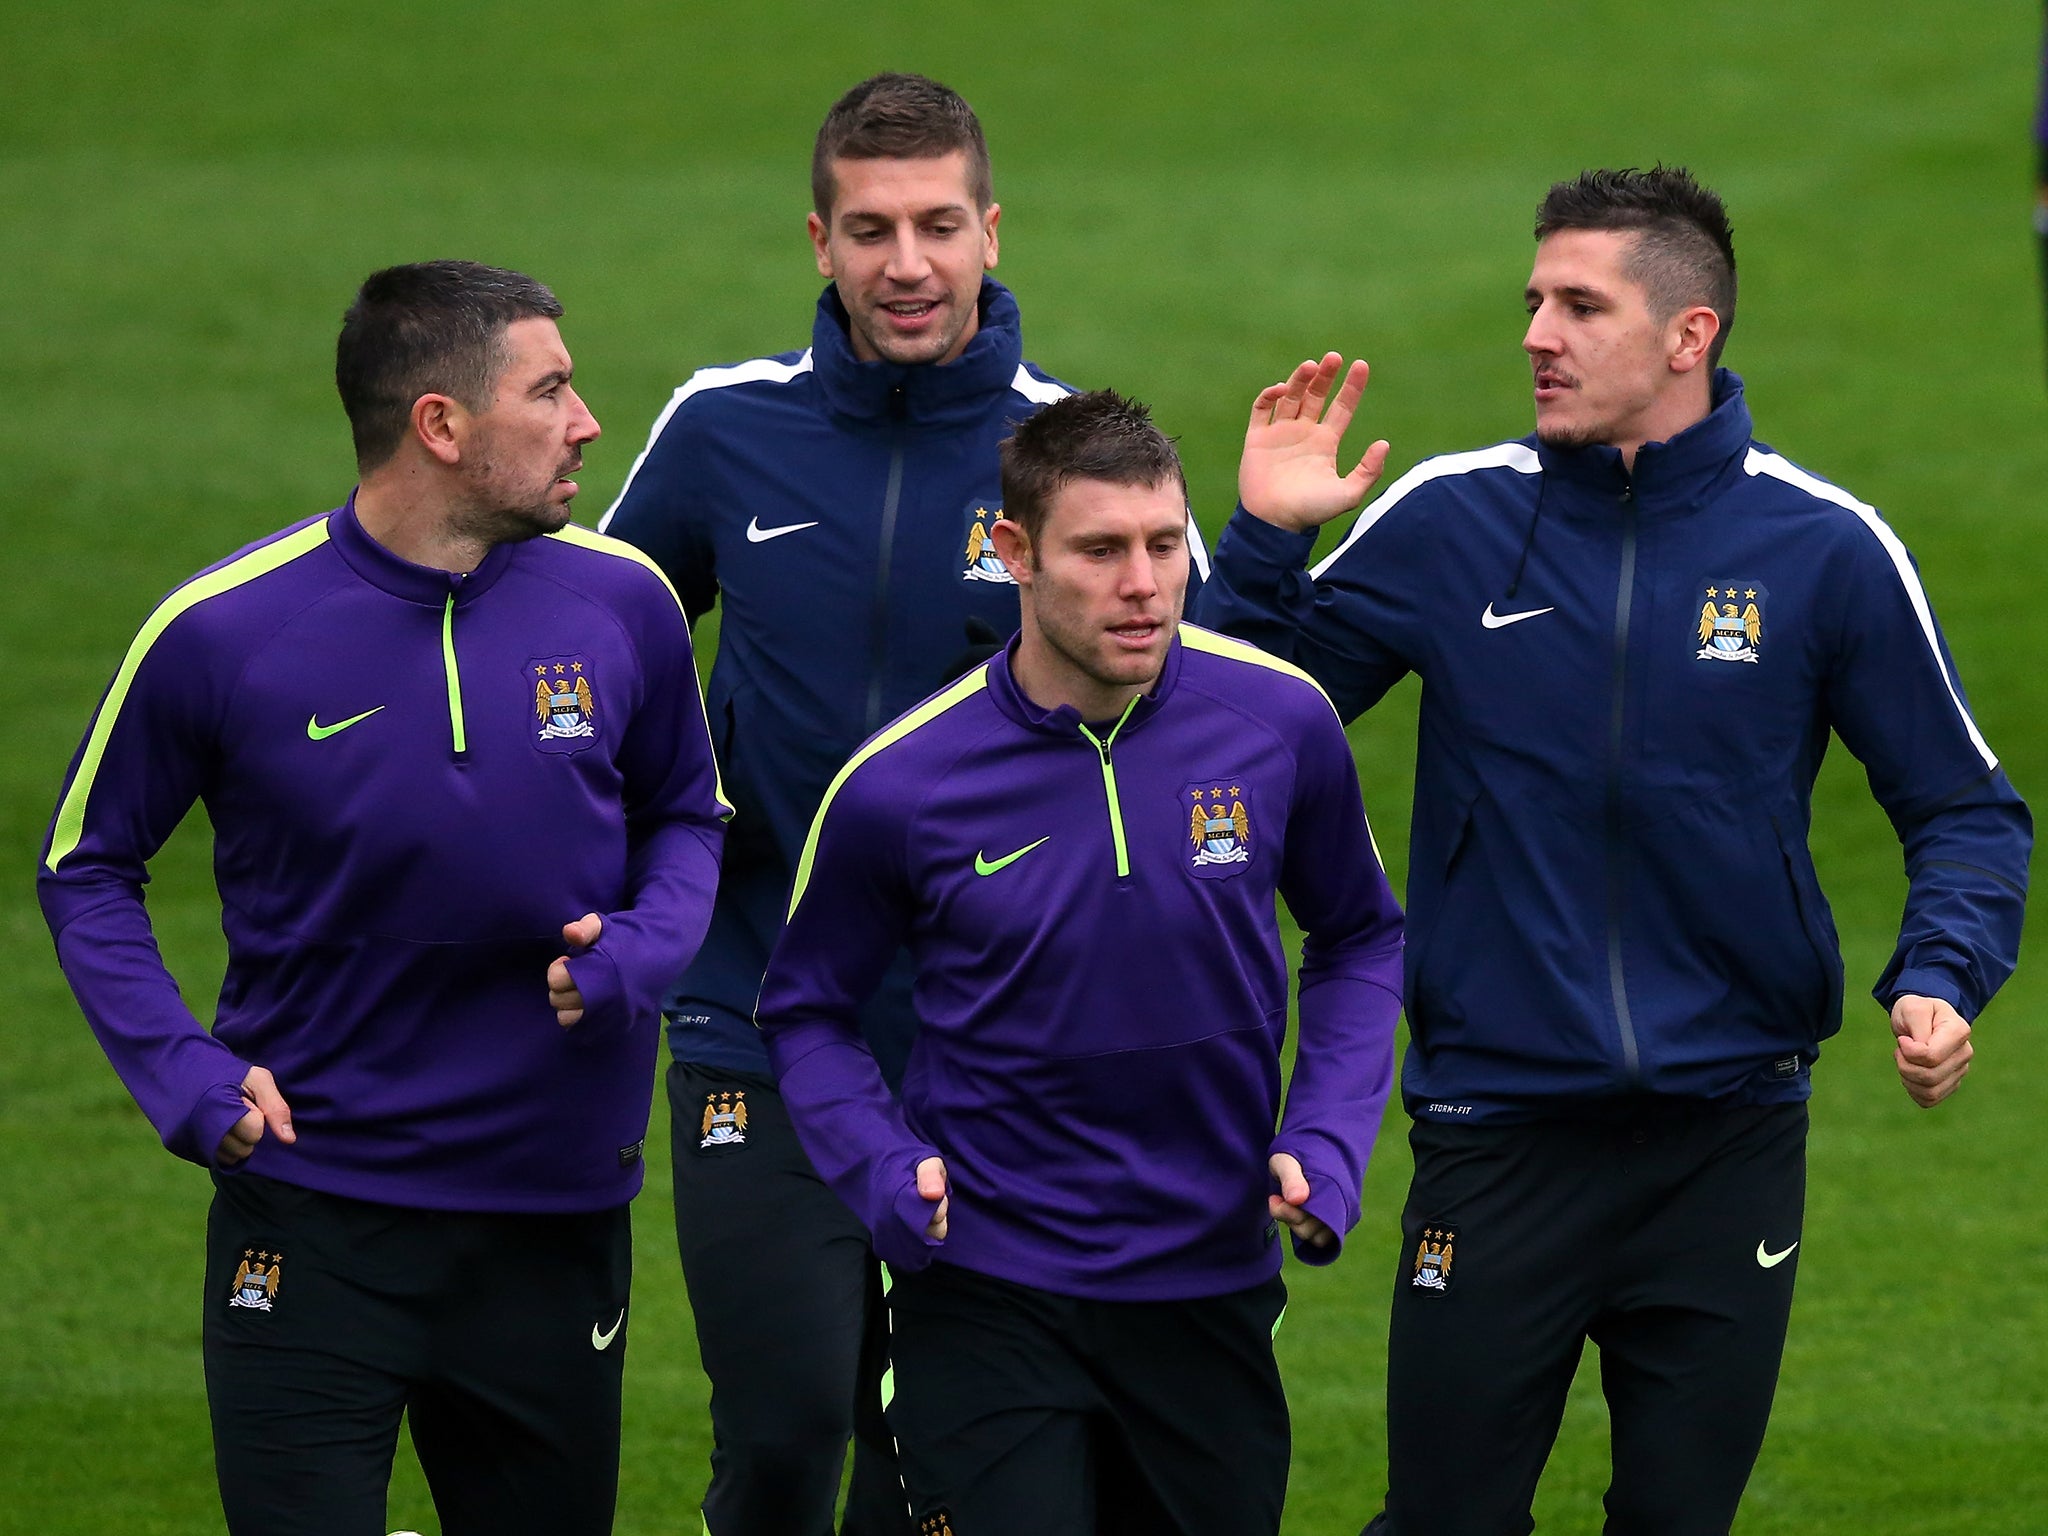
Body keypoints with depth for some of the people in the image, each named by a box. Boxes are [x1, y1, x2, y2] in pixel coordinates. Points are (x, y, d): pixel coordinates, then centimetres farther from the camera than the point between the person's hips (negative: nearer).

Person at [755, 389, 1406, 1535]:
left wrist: (1328, 1144, -3)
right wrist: (884, 1171, -13)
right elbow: (809, 1011, 4)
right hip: (990, 1300, -3)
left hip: (1214, 1293, 3)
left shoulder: (1281, 722, -6)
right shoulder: (898, 788, -12)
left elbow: (1360, 940, 11)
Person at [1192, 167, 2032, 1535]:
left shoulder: (1825, 547, -3)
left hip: (1726, 1141, 0)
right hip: (1498, 1137, 0)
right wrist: (1265, 542, -8)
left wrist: (1940, 980, -12)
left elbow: (1965, 808, 5)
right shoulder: (1451, 521, -1)